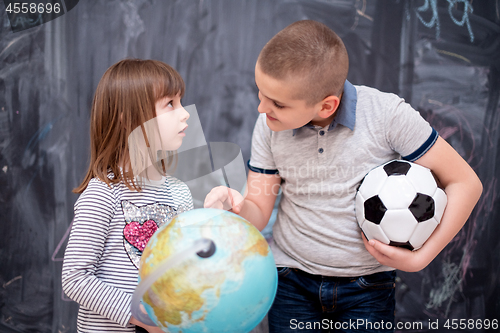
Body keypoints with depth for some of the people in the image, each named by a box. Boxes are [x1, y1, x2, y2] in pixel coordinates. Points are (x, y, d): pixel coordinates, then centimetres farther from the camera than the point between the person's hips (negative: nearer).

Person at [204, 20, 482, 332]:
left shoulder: (386, 113, -19)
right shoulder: (269, 126, -7)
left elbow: (465, 183, -12)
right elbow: (259, 213, -2)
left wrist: (419, 259, -16)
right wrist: (238, 208, -26)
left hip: (368, 289, -2)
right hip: (293, 282, 3)